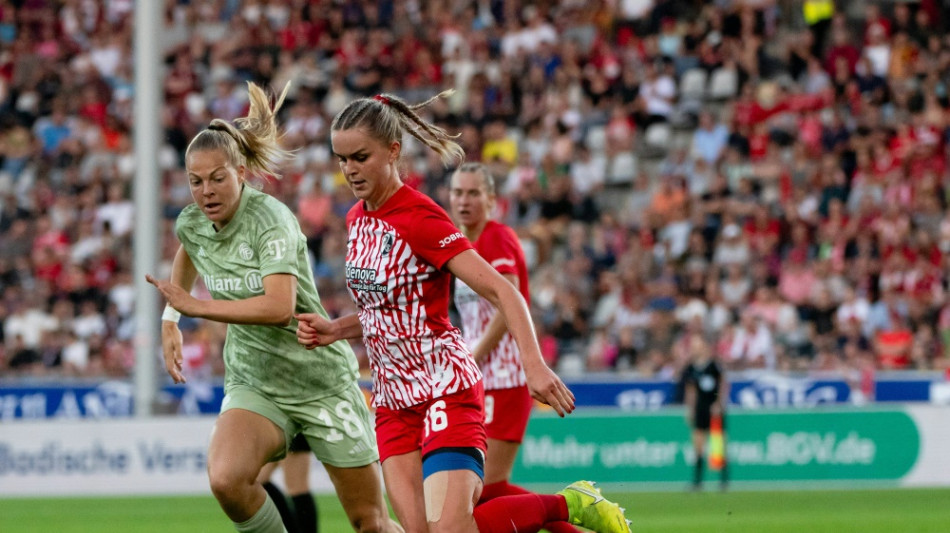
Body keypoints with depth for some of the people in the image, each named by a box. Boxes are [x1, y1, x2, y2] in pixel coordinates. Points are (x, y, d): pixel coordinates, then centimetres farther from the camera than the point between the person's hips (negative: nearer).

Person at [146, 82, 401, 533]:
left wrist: (194, 306, -28)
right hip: (254, 385, 4)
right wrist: (170, 322, 23)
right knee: (226, 478, -28)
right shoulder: (191, 224, -1)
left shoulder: (270, 218, -21)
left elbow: (279, 307, -34)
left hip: (322, 381, -4)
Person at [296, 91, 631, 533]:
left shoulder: (420, 218, -15)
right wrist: (333, 330, 5)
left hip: (446, 390, -7)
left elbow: (501, 292, -21)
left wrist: (533, 363, -35)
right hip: (394, 400, 7)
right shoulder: (358, 219, 10)